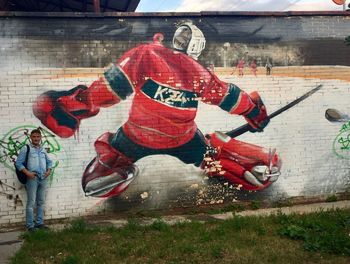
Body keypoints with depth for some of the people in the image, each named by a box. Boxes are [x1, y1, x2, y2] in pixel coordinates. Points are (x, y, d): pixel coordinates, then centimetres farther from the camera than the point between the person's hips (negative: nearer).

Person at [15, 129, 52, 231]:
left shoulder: (43, 150, 16)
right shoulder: (26, 149, -1)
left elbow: (49, 161, 24)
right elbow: (18, 163, -5)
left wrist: (49, 170, 5)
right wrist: (27, 172, -15)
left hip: (43, 178, 6)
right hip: (32, 178, -6)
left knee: (41, 202, 11)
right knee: (31, 202, -5)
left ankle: (39, 223, 19)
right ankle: (30, 225, 1)